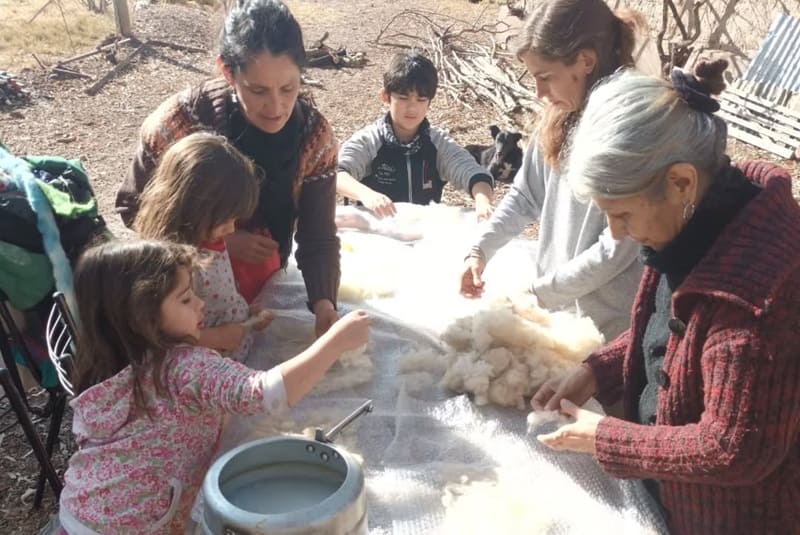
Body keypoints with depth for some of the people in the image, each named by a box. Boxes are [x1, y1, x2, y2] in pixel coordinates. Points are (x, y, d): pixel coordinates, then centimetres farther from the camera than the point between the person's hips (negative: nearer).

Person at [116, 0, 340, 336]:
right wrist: (218, 241, -24)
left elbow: (317, 238, -19)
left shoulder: (313, 134, -20)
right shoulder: (177, 123, -26)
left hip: (261, 285, 2)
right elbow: (133, 209, -13)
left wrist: (324, 303, -38)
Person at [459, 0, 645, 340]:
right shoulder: (560, 116, -2)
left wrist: (540, 291, -16)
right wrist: (480, 251, -4)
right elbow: (526, 193, 7)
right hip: (555, 301, 6)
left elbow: (617, 251, -23)